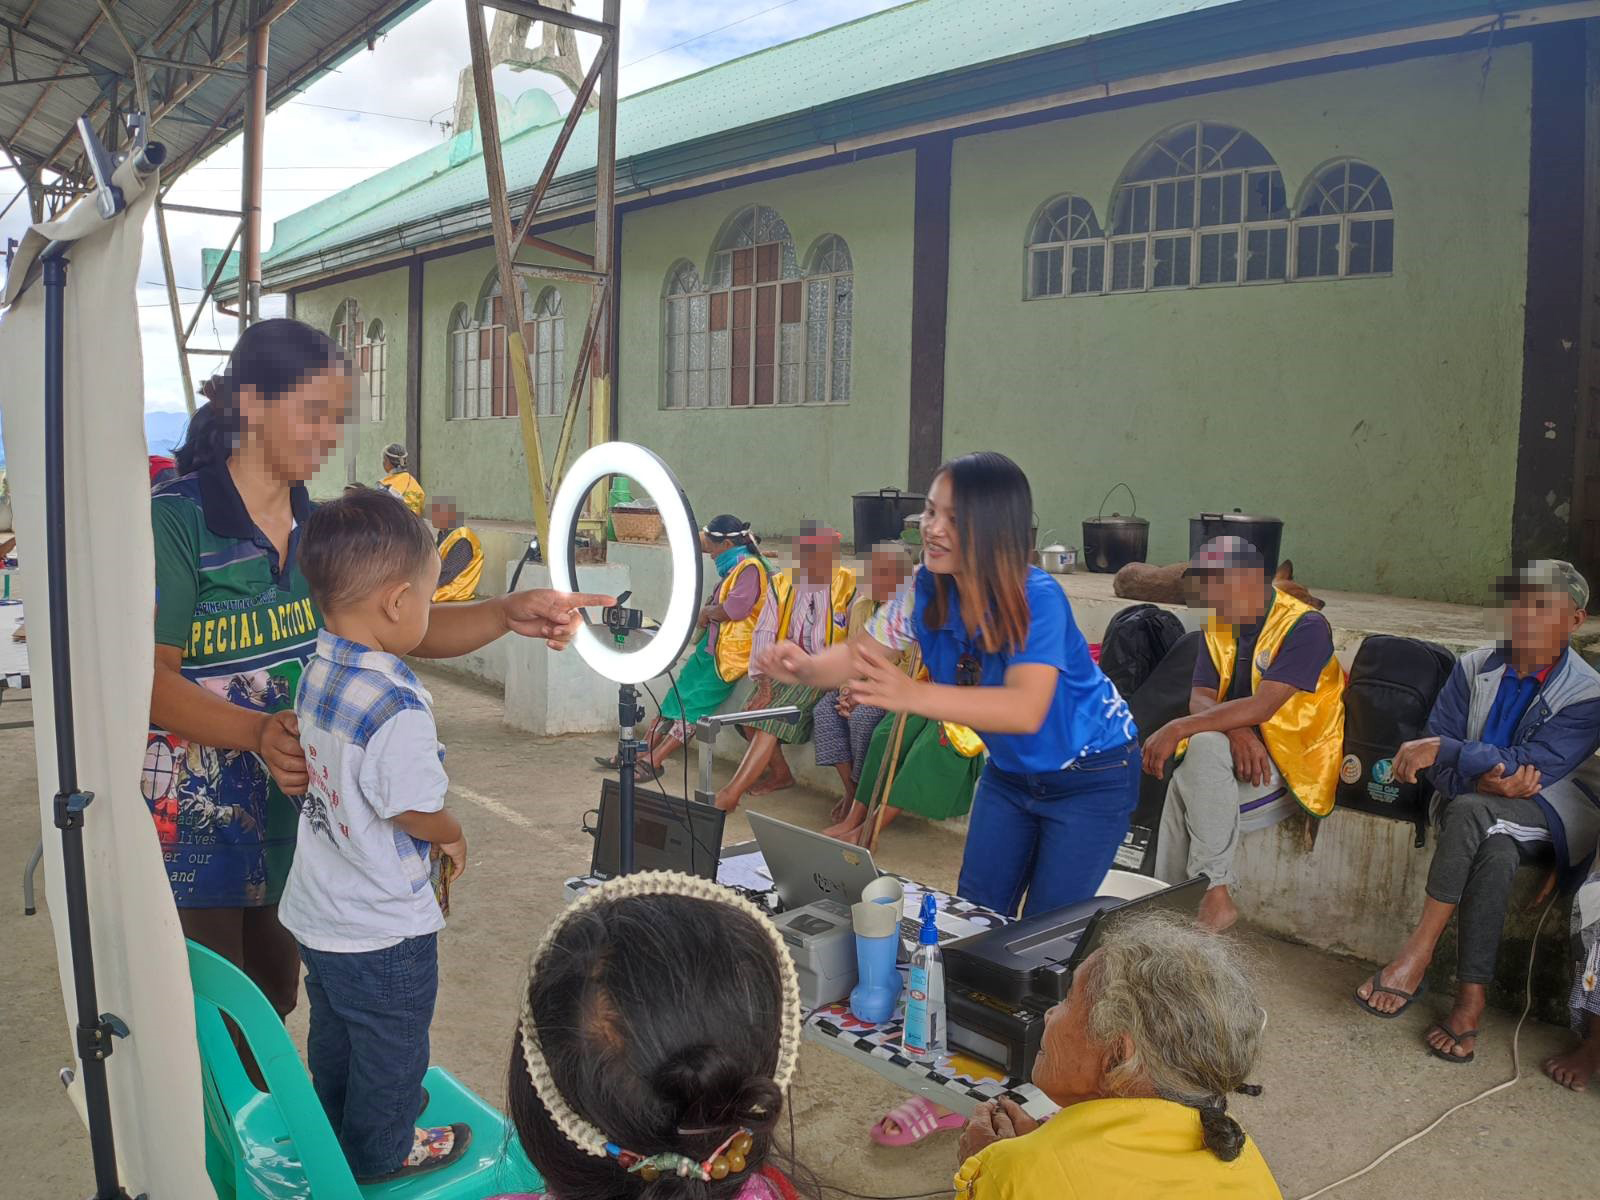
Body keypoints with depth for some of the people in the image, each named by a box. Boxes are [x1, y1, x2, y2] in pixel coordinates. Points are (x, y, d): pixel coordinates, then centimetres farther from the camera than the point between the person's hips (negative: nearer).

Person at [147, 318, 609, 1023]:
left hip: (291, 810, 6)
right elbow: (150, 678, -19)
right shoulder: (174, 519, -15)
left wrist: (509, 615, -15)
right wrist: (258, 734, -34)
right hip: (192, 819, -6)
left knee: (274, 1002, 18)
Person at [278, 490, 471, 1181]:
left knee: (333, 1035, 29)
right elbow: (416, 812, -24)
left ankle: (339, 1126, 50)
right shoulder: (399, 710, -33)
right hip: (383, 929, -8)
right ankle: (382, 1153, 36)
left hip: (315, 910, 8)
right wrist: (454, 838, -3)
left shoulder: (317, 671, -6)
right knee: (391, 1047, 17)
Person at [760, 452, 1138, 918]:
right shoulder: (927, 590, -15)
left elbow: (1026, 710, -45)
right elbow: (860, 656, -9)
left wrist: (913, 695, -58)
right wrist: (806, 666, -33)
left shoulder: (1037, 599, -32)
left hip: (1091, 776, -5)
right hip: (1011, 770, 5)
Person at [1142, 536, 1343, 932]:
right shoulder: (1220, 628, 11)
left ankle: (1216, 891, -27)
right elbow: (1200, 699, 0)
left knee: (1205, 747, -34)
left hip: (1294, 763, -6)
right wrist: (1235, 730, -24)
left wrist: (1177, 729, -31)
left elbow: (1262, 706, -24)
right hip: (1237, 753, 6)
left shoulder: (1304, 626, -12)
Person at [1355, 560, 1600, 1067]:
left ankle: (1419, 950, -32)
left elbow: (1532, 766, -19)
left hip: (1547, 818, -2)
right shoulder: (1474, 669, 4)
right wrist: (1482, 777, -21)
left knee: (1469, 811, -35)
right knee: (1496, 853, -33)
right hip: (1471, 807, 3)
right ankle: (1472, 997, -33)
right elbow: (1438, 765, 1)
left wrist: (1443, 750, -26)